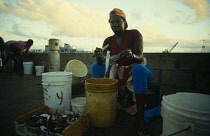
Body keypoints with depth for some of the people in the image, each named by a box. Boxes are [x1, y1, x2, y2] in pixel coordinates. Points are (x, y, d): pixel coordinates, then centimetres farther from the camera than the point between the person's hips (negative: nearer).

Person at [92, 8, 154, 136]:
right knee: (96, 66, -3)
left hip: (139, 70, -4)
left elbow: (140, 58, -20)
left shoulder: (134, 34, -10)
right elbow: (101, 62, -5)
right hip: (119, 72, 5)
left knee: (139, 69, -39)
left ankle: (141, 120, -34)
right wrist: (99, 56, -29)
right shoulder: (108, 41, 3)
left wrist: (132, 56, -43)